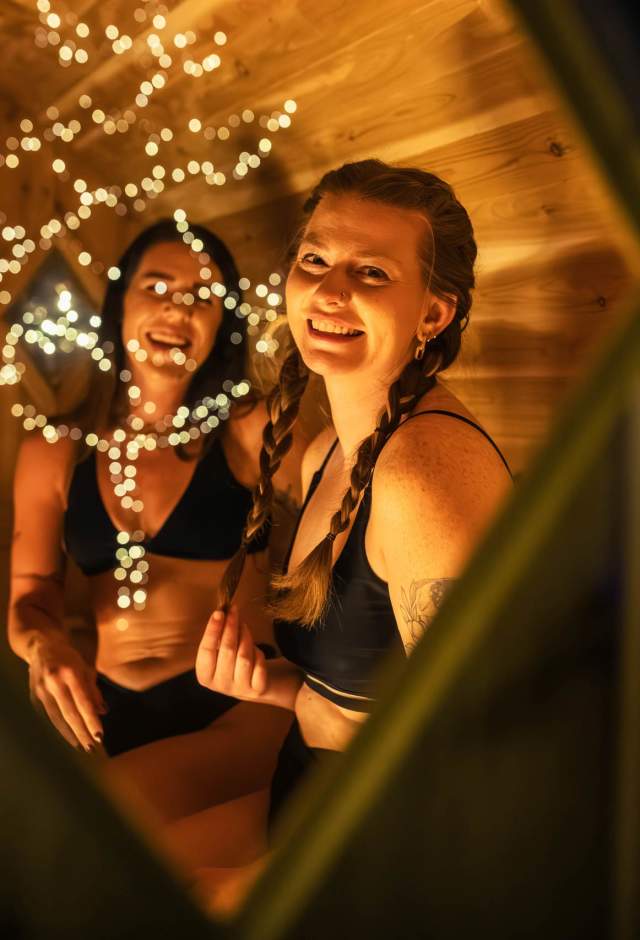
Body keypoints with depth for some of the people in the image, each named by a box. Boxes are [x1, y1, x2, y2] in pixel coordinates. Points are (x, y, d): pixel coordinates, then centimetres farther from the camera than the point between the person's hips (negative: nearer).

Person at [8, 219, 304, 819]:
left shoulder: (252, 433, -2)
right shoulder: (51, 453, 9)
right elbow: (30, 594, 11)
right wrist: (43, 643, -11)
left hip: (238, 704, -3)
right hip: (108, 711, 4)